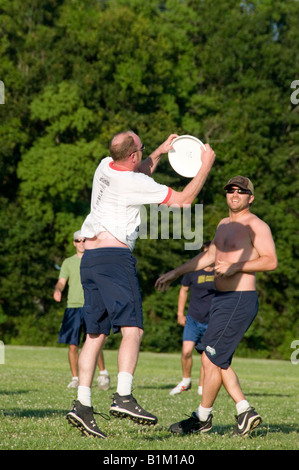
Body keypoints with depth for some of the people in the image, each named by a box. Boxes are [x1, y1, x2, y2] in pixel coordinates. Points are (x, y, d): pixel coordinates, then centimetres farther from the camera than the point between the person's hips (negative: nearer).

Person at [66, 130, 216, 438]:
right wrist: (206, 166, 6)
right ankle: (123, 397, -29)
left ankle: (82, 404, 2)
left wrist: (160, 153, 38)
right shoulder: (134, 183, -9)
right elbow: (183, 200, -4)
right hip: (115, 257, -8)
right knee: (132, 329, -14)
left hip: (89, 258, 9)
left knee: (95, 334, 8)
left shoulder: (105, 167, 13)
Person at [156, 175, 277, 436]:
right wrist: (176, 273, 31)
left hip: (240, 300, -10)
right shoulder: (225, 224, 19)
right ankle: (245, 411, 14)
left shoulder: (255, 226, -9)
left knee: (211, 359, -7)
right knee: (219, 361, 10)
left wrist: (236, 266, -26)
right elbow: (209, 255, 30)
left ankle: (203, 417, 5)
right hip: (221, 298, 10)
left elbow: (271, 261, -19)